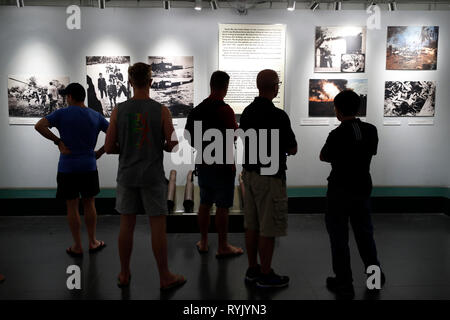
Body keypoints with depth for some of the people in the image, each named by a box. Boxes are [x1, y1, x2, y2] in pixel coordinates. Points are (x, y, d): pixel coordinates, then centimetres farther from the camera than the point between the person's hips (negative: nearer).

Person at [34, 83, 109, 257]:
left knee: (72, 207, 7)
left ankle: (77, 247, 14)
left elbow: (39, 126, -18)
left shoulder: (62, 113, -6)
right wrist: (100, 152, 5)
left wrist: (58, 141, -9)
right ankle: (93, 242, 23)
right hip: (89, 166, 3)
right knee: (89, 205, 14)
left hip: (67, 168, -2)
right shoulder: (96, 116, 3)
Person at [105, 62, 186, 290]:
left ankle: (124, 274, 24)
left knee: (126, 225, 11)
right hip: (153, 177, -2)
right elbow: (173, 145, -6)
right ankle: (165, 277, 15)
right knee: (158, 227, 4)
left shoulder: (119, 110, -2)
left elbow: (109, 147, -1)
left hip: (127, 175, 3)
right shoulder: (161, 111, -8)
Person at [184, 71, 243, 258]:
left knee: (205, 203, 15)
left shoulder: (197, 110, 5)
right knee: (222, 207, 2)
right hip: (222, 164, -6)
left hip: (203, 163, 7)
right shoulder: (225, 110, -17)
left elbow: (190, 137, 10)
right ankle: (223, 247, 12)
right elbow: (232, 138, -17)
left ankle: (203, 242, 25)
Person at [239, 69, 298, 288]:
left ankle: (252, 270, 25)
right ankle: (265, 276, 15)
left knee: (252, 226, 14)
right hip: (270, 176, -8)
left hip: (249, 173, 8)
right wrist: (284, 145, 11)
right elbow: (292, 149, -9)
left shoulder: (247, 112, 6)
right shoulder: (278, 116, -18)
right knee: (269, 229, 3)